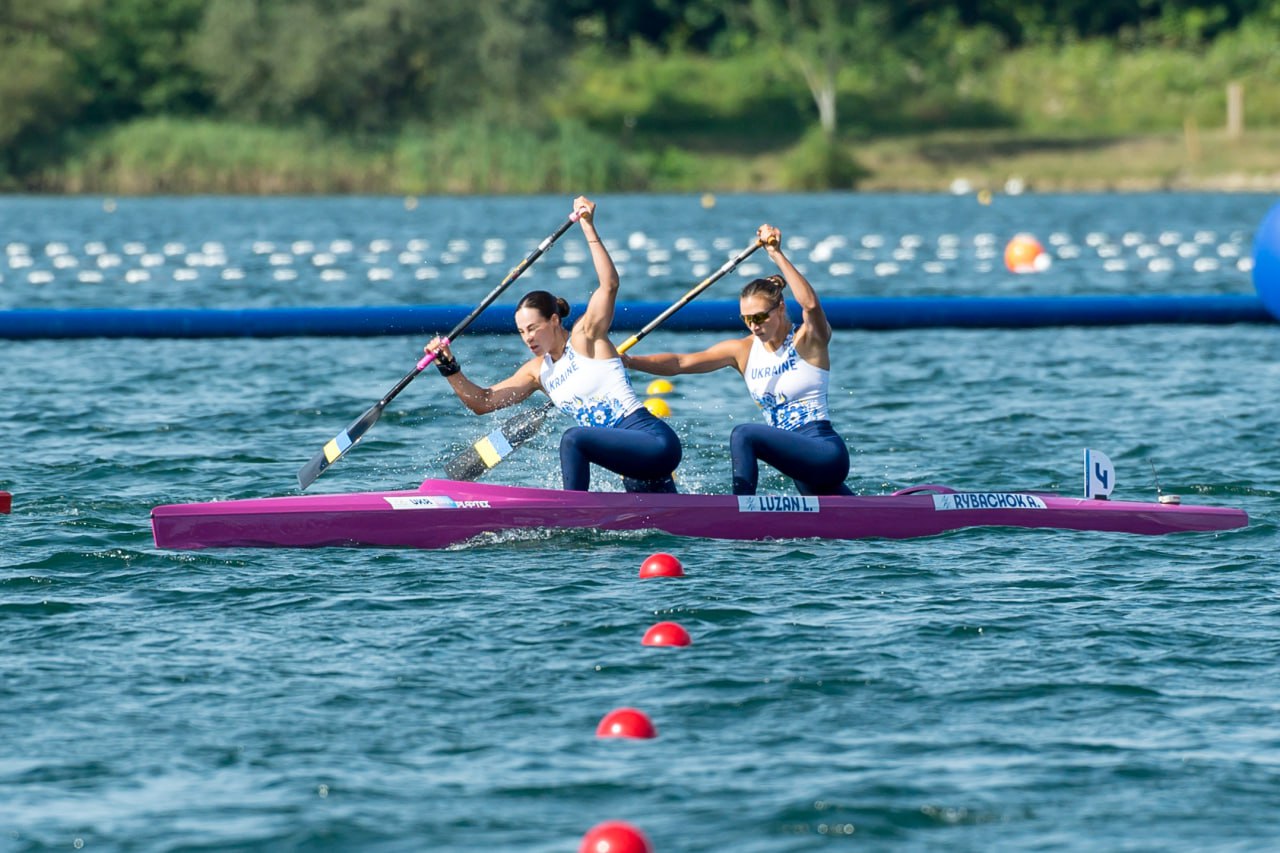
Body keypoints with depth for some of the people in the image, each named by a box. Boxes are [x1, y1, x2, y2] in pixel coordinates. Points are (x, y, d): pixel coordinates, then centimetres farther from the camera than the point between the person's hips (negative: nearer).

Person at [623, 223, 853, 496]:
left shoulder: (809, 339, -9)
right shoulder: (743, 351, 5)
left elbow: (810, 303, -32)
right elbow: (681, 362, -3)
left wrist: (777, 255, -33)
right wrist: (630, 361, -17)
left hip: (826, 453, -8)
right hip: (801, 465, 8)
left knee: (744, 435, -28)